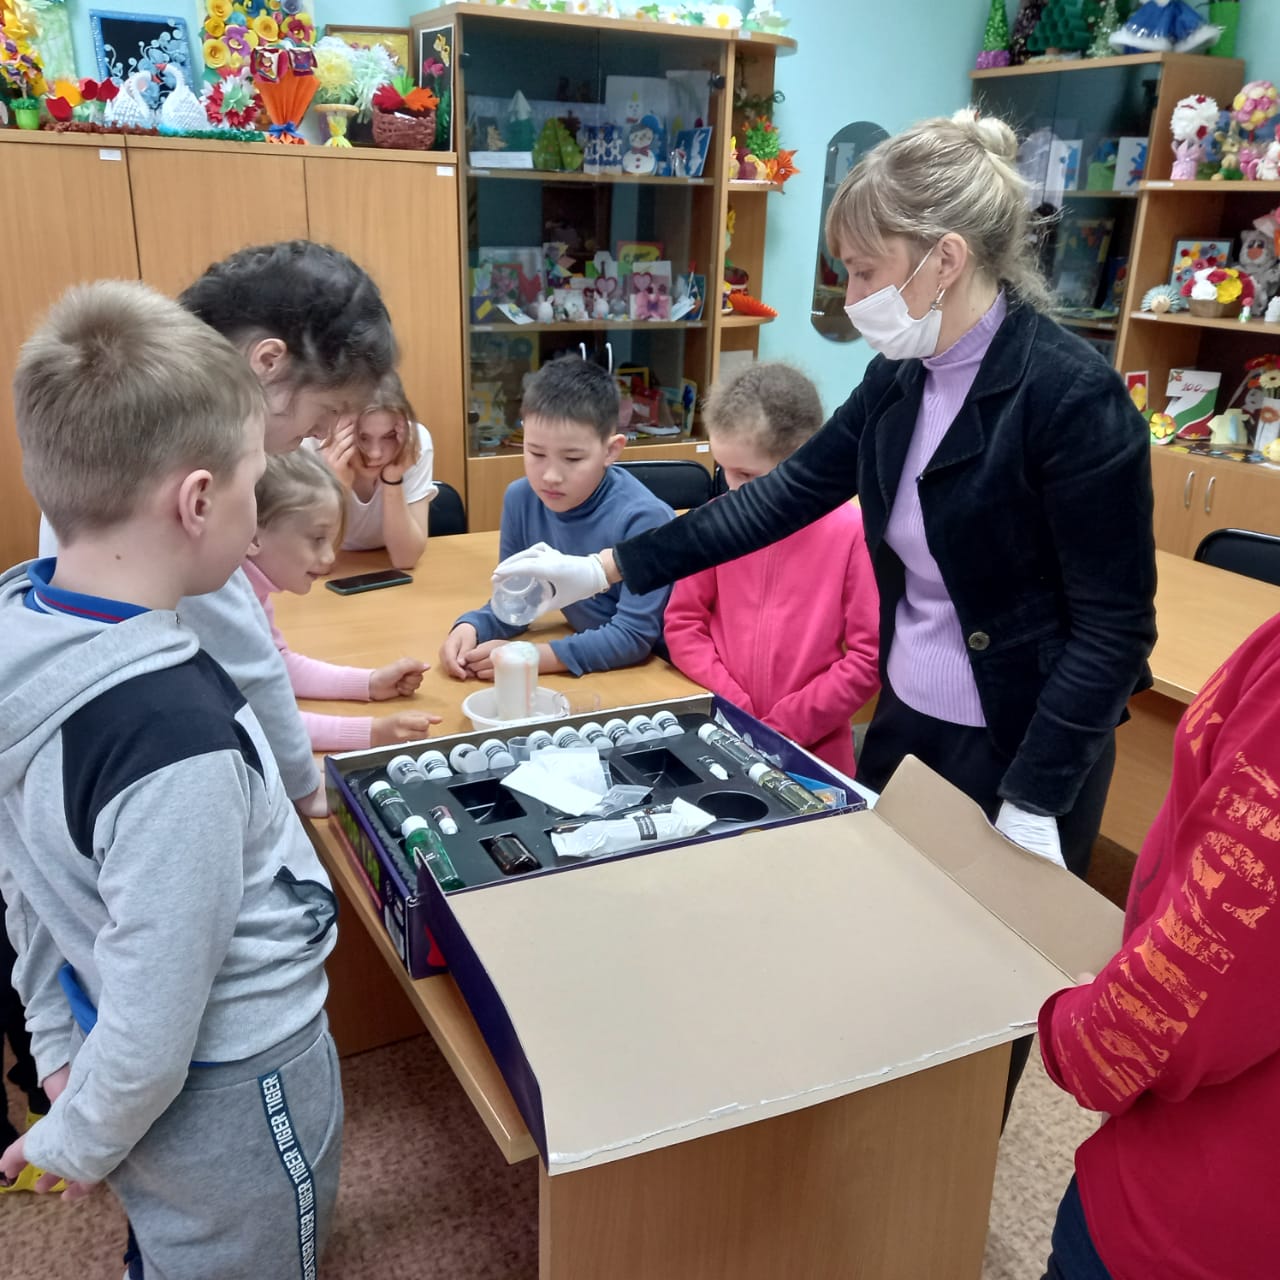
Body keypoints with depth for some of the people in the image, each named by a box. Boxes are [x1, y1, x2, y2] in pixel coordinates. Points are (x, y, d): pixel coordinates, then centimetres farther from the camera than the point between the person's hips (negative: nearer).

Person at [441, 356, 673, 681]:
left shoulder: (642, 518, -24)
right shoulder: (521, 499, -8)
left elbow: (633, 637, -24)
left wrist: (531, 657, -30)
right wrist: (470, 627, -17)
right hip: (590, 656, 4)